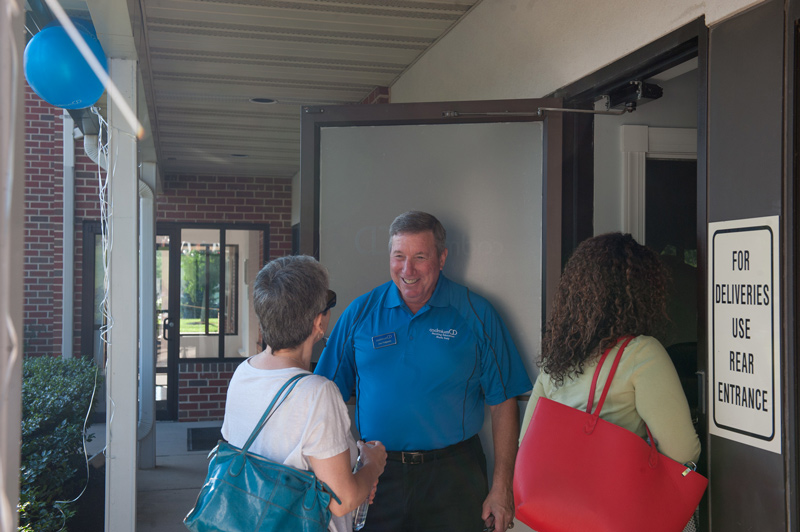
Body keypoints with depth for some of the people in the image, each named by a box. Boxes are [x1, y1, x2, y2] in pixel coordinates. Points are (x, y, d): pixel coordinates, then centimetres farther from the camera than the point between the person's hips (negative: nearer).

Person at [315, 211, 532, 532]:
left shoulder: (476, 315, -3)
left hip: (452, 479, -1)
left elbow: (503, 404, -2)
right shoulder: (361, 313, 2)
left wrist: (502, 488, -5)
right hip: (376, 475, 1)